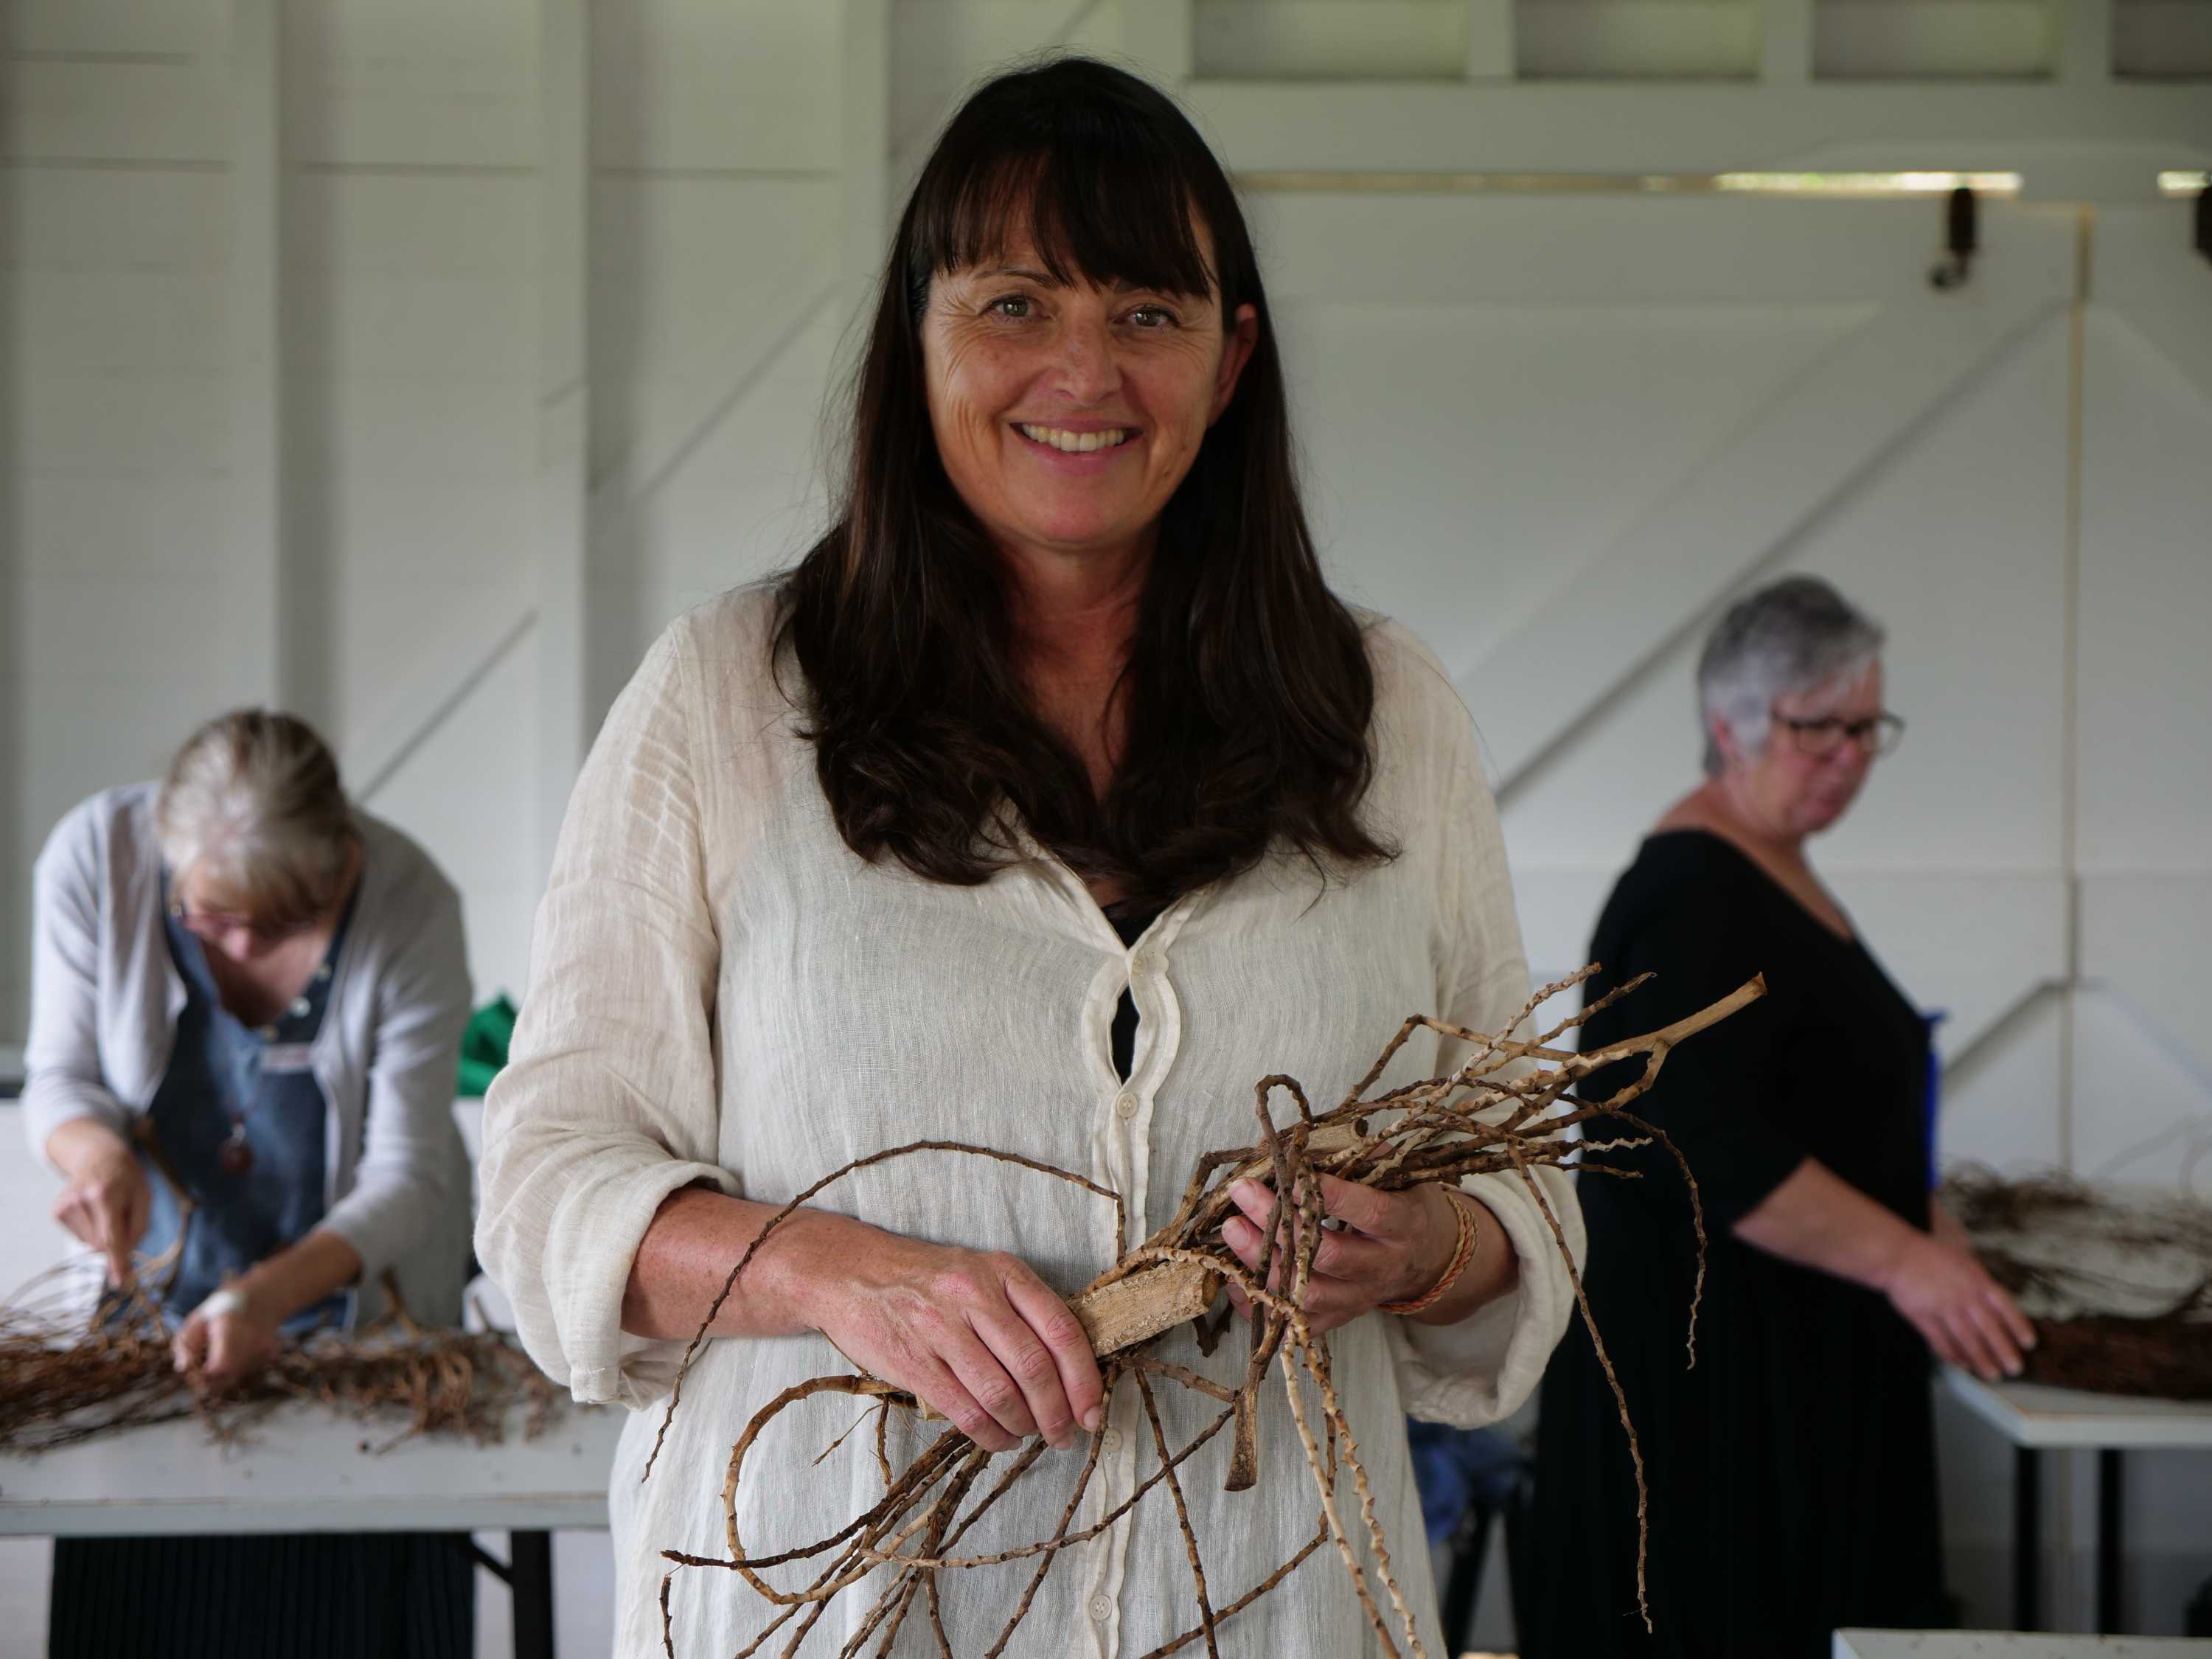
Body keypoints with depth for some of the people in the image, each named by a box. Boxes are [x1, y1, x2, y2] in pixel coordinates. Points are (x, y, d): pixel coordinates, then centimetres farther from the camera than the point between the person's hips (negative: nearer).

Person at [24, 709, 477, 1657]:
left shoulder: (409, 904, -25)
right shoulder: (94, 856, -21)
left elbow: (406, 1176, -21)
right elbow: (60, 1073, -7)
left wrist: (269, 1295, -37)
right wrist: (94, 1147, -30)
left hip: (355, 1289, -1)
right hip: (152, 1290, 1)